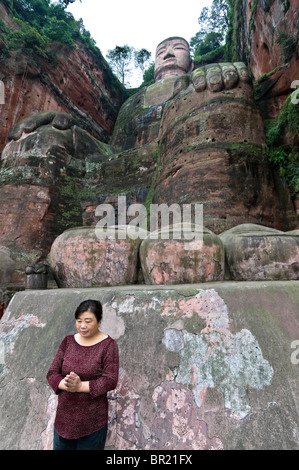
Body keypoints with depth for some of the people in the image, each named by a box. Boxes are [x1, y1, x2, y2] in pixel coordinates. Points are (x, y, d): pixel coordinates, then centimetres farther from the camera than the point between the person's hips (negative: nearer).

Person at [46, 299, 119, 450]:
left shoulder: (108, 344, -14)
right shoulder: (68, 341, -2)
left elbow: (110, 380, -18)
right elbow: (52, 373, -2)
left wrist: (80, 386, -26)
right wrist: (64, 384, -22)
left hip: (93, 422, -4)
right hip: (64, 417, 4)